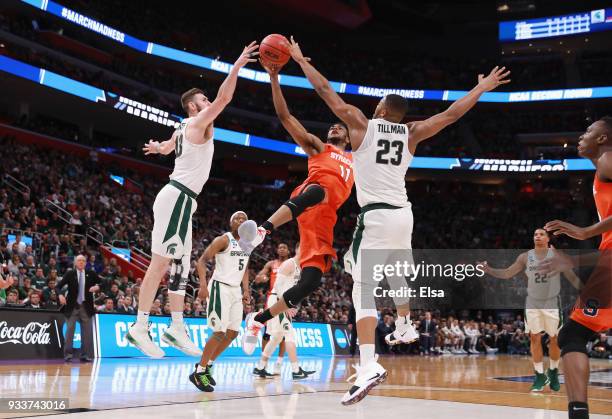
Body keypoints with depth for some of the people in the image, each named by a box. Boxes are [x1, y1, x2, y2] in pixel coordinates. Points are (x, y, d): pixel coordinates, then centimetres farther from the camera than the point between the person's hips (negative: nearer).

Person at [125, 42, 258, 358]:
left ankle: (176, 328, 10)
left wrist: (158, 147, 64)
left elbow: (166, 147, 42)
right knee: (161, 262, -13)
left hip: (181, 199, 10)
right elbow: (224, 98, -18)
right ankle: (139, 327, -13)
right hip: (178, 197, -10)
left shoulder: (183, 129, 21)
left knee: (180, 266, 8)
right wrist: (237, 66, -15)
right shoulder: (199, 122, -5)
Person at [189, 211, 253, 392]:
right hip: (220, 288, -8)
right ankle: (199, 372, -2)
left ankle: (207, 365, 21)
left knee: (233, 333, 8)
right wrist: (203, 285, -27)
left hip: (236, 290, 8)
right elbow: (202, 261, -15)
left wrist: (246, 290, 12)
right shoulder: (223, 239, -11)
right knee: (219, 333, -12)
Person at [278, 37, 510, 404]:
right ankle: (405, 327, 51)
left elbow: (326, 91, 6)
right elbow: (451, 114, 14)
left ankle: (369, 366, -24)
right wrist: (482, 88, 27)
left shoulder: (362, 123, 2)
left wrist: (301, 60, 17)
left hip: (375, 215, -5)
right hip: (403, 213, 5)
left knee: (364, 290, -11)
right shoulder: (412, 133, 10)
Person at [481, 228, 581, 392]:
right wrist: (489, 270, -9)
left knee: (555, 339, 5)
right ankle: (540, 376, 8)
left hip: (552, 303, -2)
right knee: (535, 339, 0)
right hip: (532, 304, 2)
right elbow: (507, 274, 4)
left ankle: (553, 372, 24)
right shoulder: (525, 257, 0)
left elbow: (572, 277, -3)